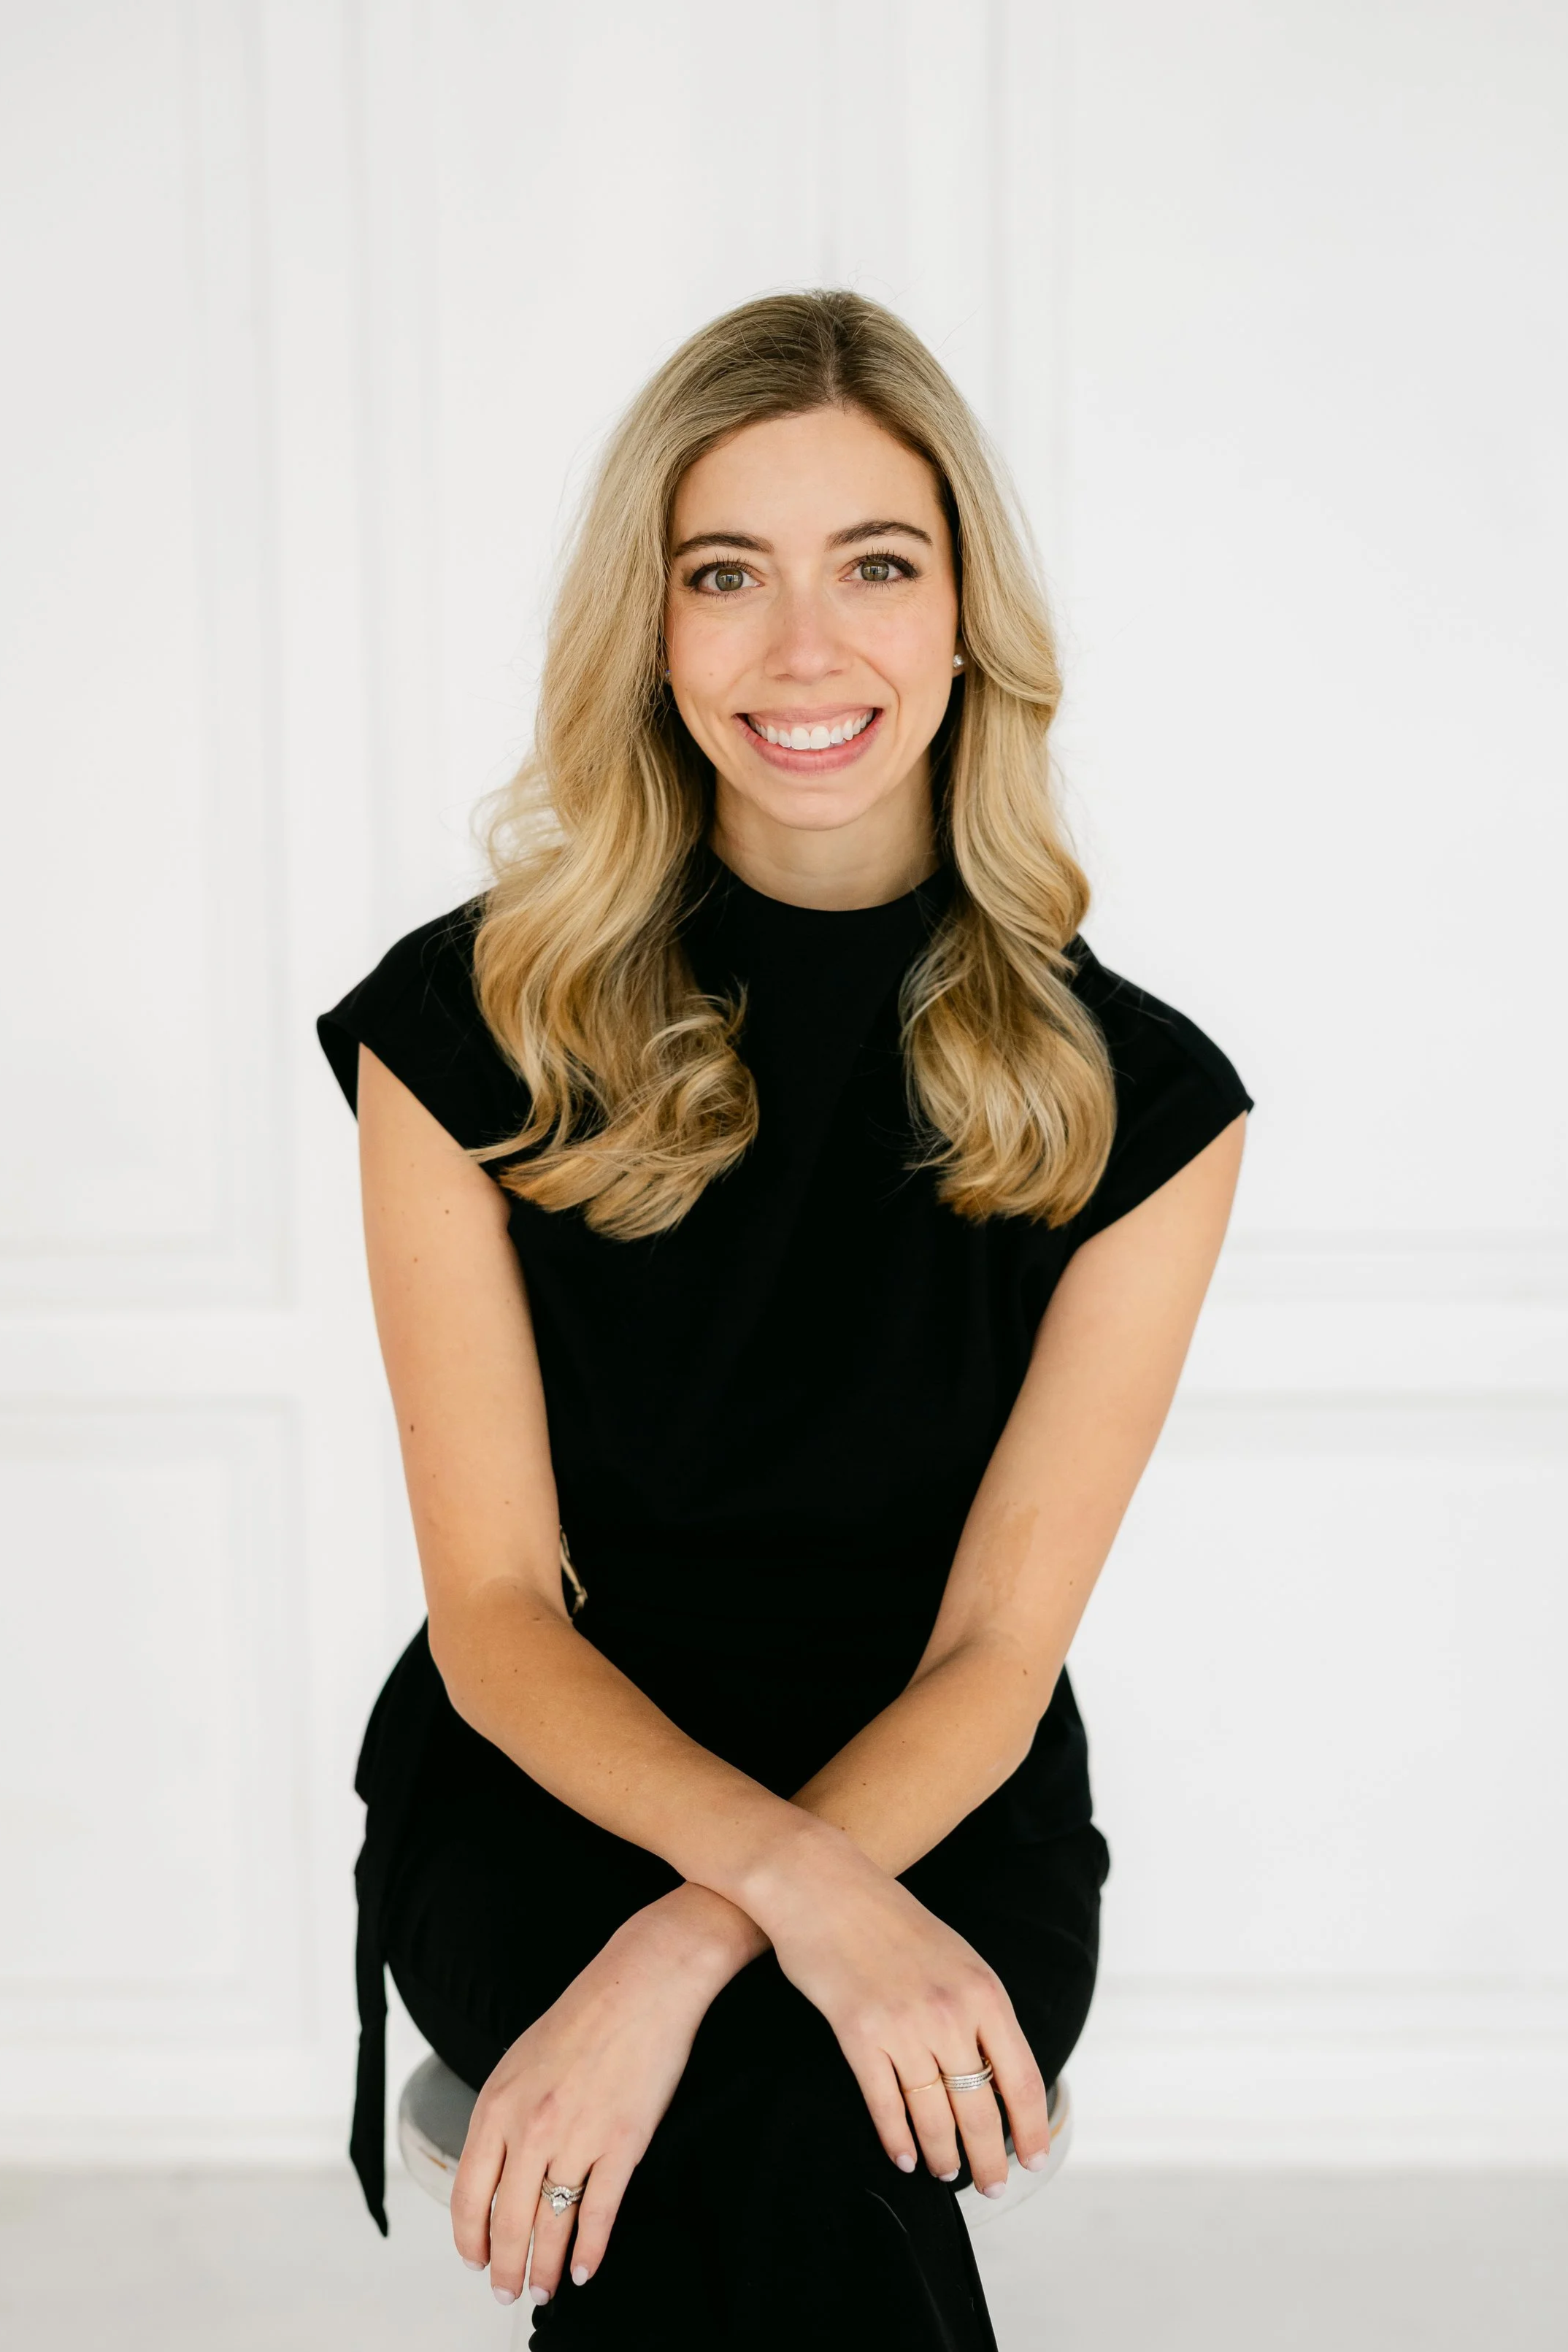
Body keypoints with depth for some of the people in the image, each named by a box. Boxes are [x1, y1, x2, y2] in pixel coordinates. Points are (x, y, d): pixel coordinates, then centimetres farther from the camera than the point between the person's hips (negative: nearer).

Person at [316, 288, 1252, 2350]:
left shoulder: (1133, 1097, -6)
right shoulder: (471, 1028, -6)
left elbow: (993, 1655, -9)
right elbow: (496, 1606, -7)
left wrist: (687, 1951, -26)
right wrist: (794, 1881, -26)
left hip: (942, 1805, 0)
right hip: (547, 1790, 0)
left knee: (787, 2113, -32)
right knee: (789, 2128, -31)